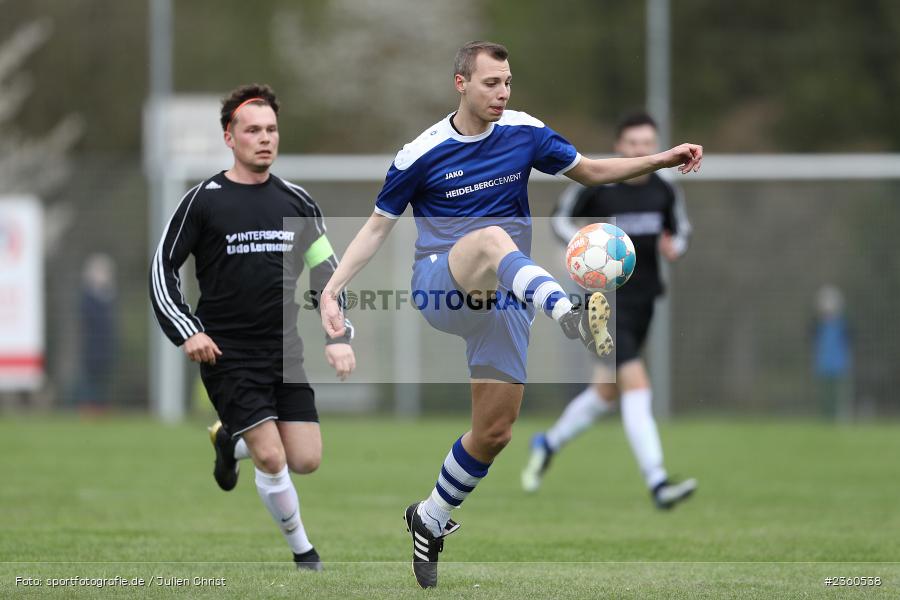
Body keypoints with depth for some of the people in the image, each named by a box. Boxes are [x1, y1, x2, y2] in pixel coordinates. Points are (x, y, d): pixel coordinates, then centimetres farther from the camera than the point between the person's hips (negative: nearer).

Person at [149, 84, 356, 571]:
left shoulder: (296, 202, 7)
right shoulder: (204, 201, -5)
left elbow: (326, 271, 13)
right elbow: (162, 266, -1)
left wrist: (338, 338, 2)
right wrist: (186, 331, -11)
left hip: (285, 351, 4)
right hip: (227, 355, -4)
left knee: (306, 460, -1)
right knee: (272, 459, -13)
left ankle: (230, 441, 29)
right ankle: (302, 550, 8)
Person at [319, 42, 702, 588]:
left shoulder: (524, 133, 3)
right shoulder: (422, 154, -4)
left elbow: (591, 171, 14)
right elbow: (379, 226, 5)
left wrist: (661, 160, 1)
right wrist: (332, 290, -3)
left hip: (503, 299, 4)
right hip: (440, 285, -4)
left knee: (494, 431, 1)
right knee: (491, 238, -39)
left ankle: (429, 520, 27)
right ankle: (573, 317, -68)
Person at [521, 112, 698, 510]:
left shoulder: (665, 193, 2)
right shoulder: (596, 186, -9)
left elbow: (680, 229, 17)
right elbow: (561, 220, 4)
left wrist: (674, 248, -6)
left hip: (643, 303, 6)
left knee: (606, 392, 16)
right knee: (636, 386, -19)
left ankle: (548, 443, 42)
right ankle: (657, 484, -24)